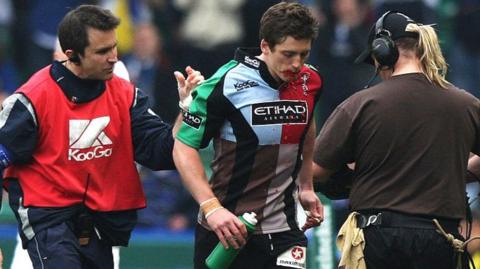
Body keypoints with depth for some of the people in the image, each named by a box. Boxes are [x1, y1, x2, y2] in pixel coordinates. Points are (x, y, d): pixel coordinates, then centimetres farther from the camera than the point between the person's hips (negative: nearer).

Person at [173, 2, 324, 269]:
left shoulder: (309, 82, 0)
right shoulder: (228, 84, -15)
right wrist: (211, 207, -22)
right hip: (227, 227, -3)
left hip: (283, 228, 3)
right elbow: (184, 147, -12)